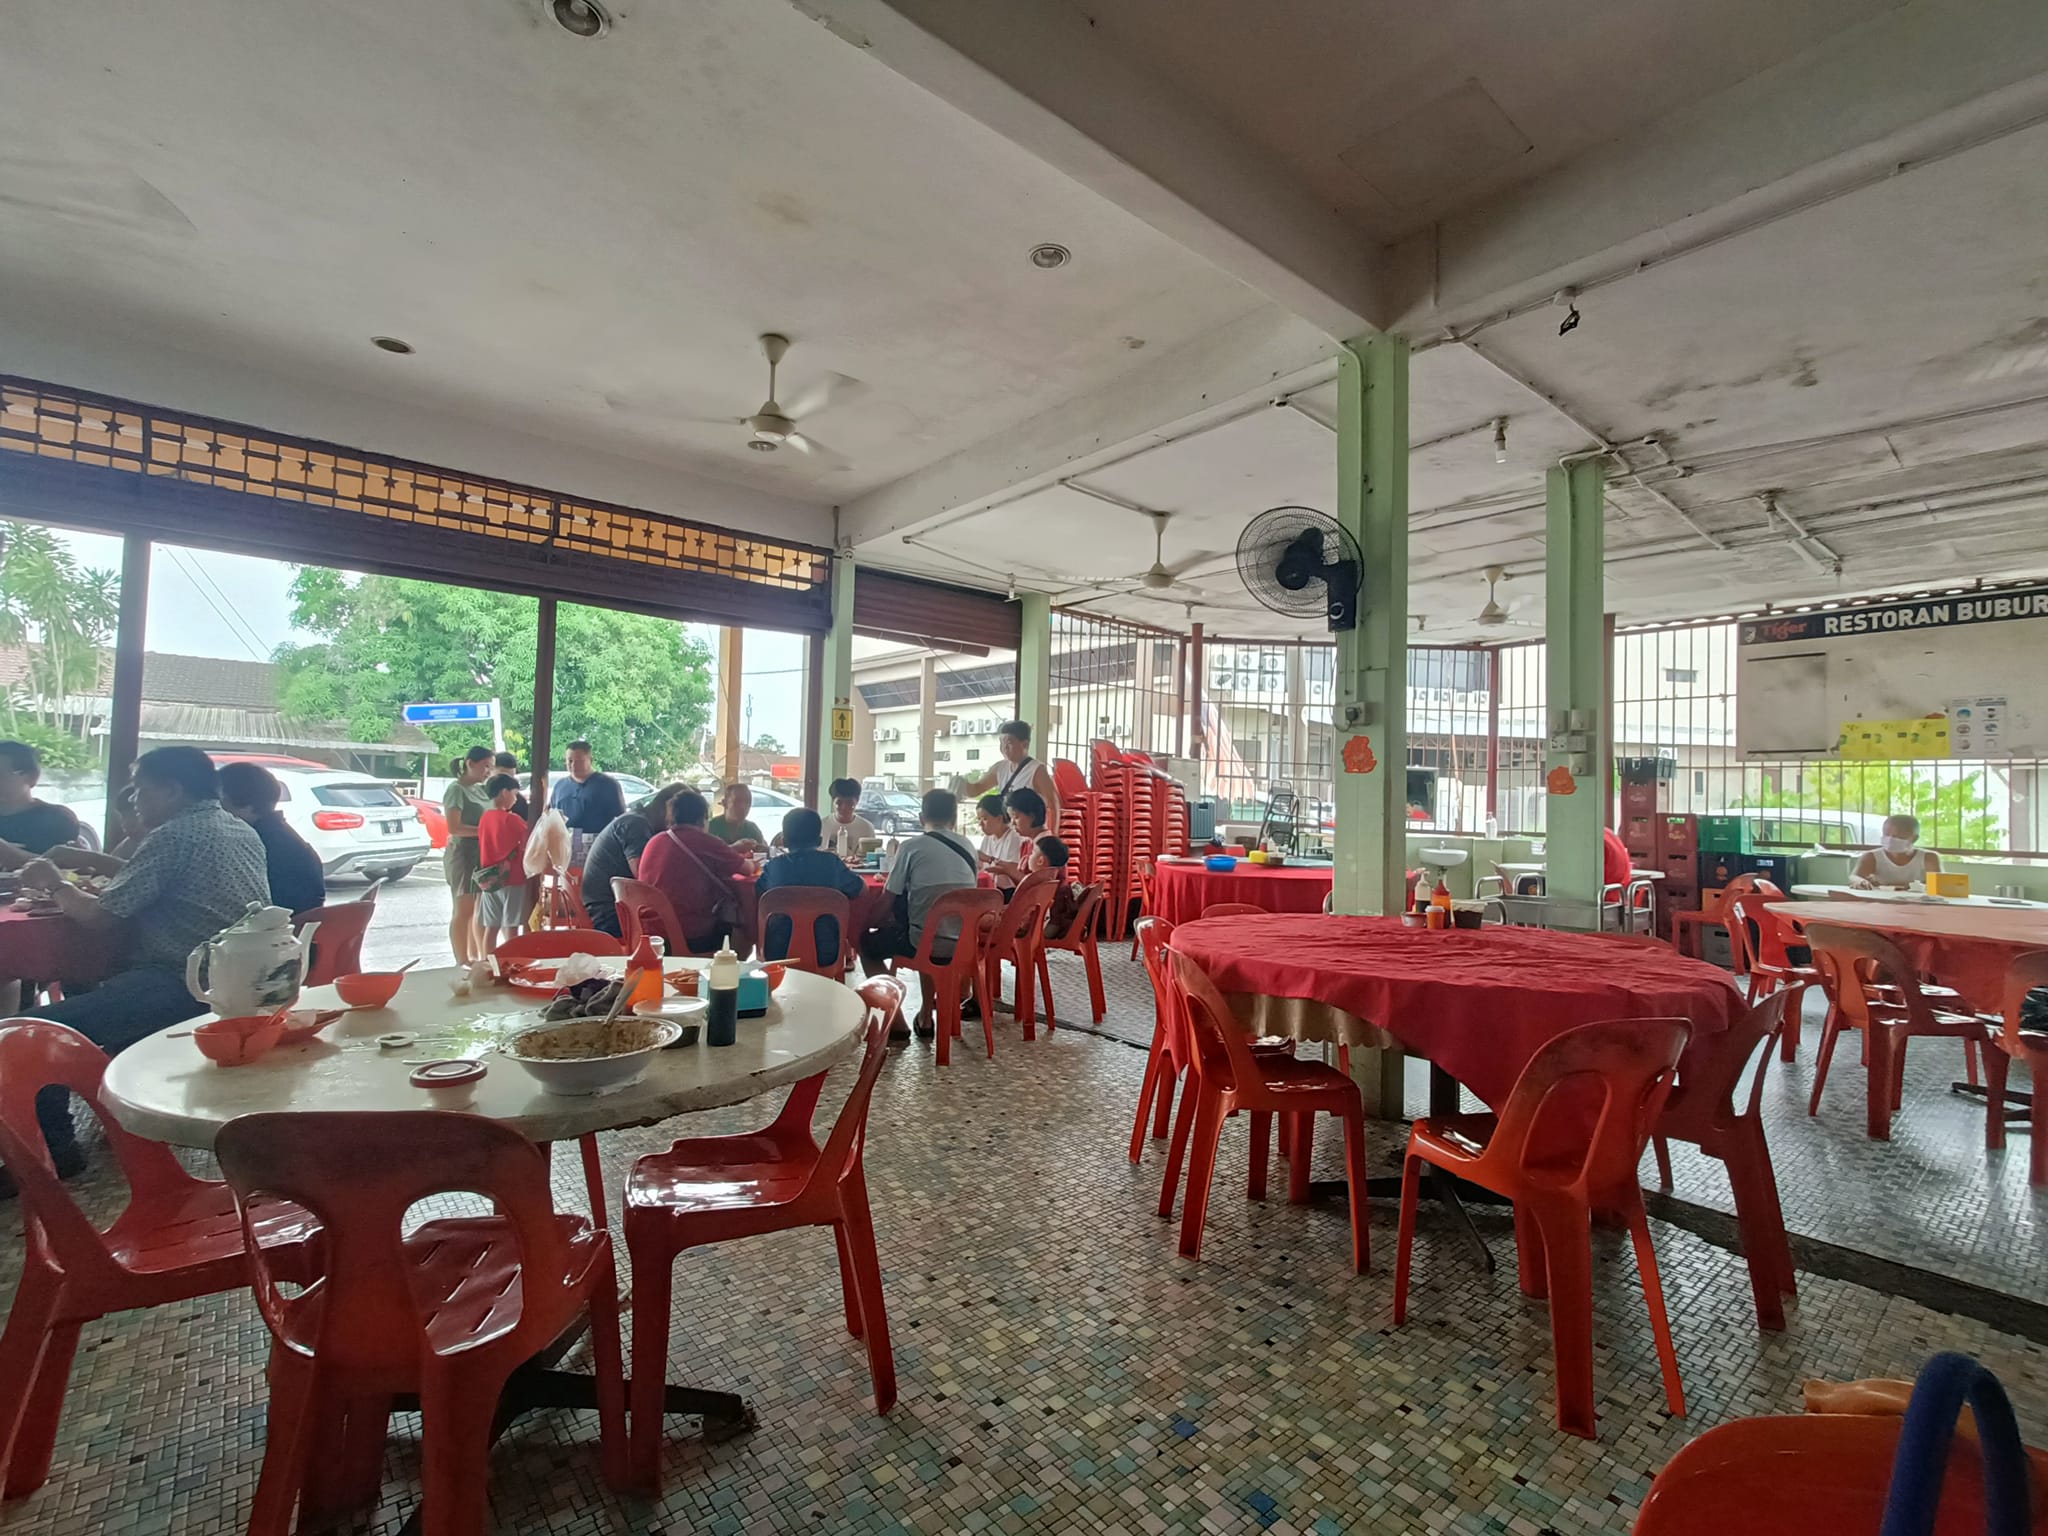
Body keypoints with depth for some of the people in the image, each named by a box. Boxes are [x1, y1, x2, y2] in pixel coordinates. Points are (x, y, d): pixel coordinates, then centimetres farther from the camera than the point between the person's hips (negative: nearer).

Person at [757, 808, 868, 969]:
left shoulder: (774, 865, -3)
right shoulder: (832, 862, -5)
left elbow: (757, 890, 12)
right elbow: (861, 888, 6)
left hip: (778, 954, 1)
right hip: (824, 955, -1)